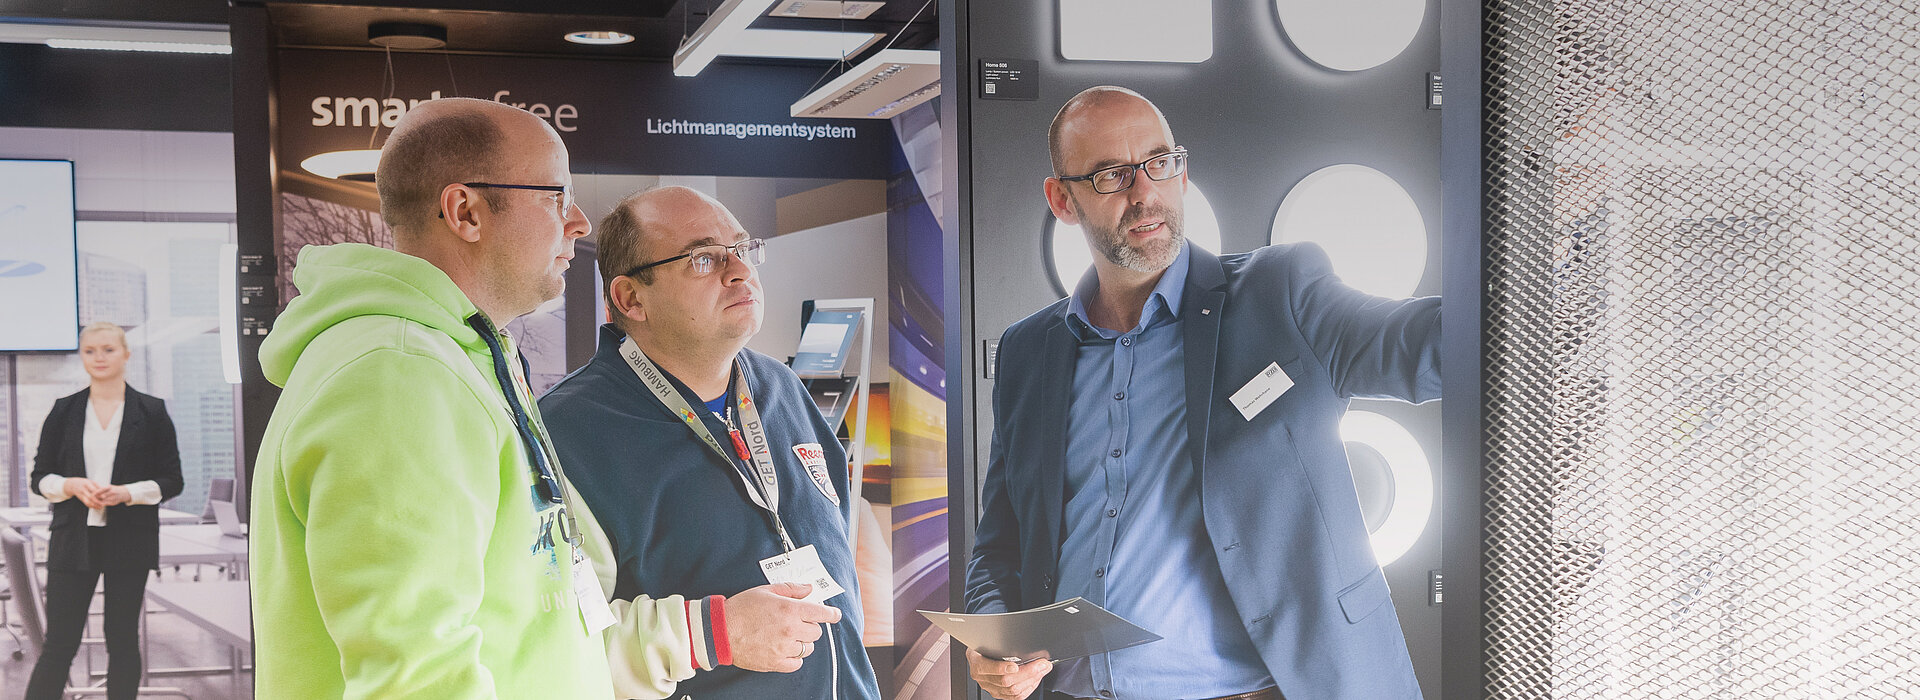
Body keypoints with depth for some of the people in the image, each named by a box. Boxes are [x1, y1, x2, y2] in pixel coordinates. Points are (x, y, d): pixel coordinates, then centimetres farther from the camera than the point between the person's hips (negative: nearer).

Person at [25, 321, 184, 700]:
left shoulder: (152, 412, 3)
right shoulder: (64, 411, 8)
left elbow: (171, 481, 3)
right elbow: (40, 476, 10)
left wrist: (127, 492, -14)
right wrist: (72, 486, -11)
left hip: (129, 540, -1)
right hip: (73, 539, 1)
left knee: (123, 640, 6)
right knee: (59, 643, -2)